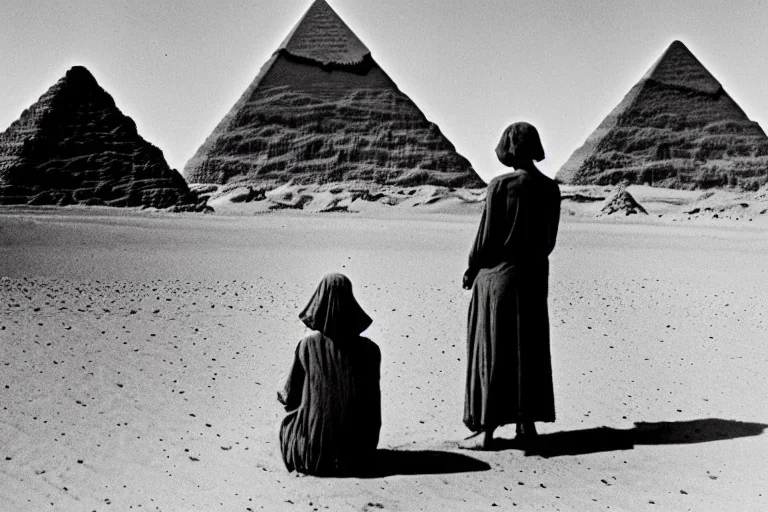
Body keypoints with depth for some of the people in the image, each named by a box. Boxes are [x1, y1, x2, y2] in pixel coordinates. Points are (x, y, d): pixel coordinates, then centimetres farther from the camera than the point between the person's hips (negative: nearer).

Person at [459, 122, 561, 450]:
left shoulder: (501, 186, -15)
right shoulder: (550, 189, 0)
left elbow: (487, 234, -12)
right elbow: (550, 239, 6)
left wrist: (472, 270, 2)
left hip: (499, 274, -5)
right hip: (535, 275, 5)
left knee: (493, 350, 1)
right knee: (529, 348, 14)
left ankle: (486, 430, 4)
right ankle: (527, 422, 21)